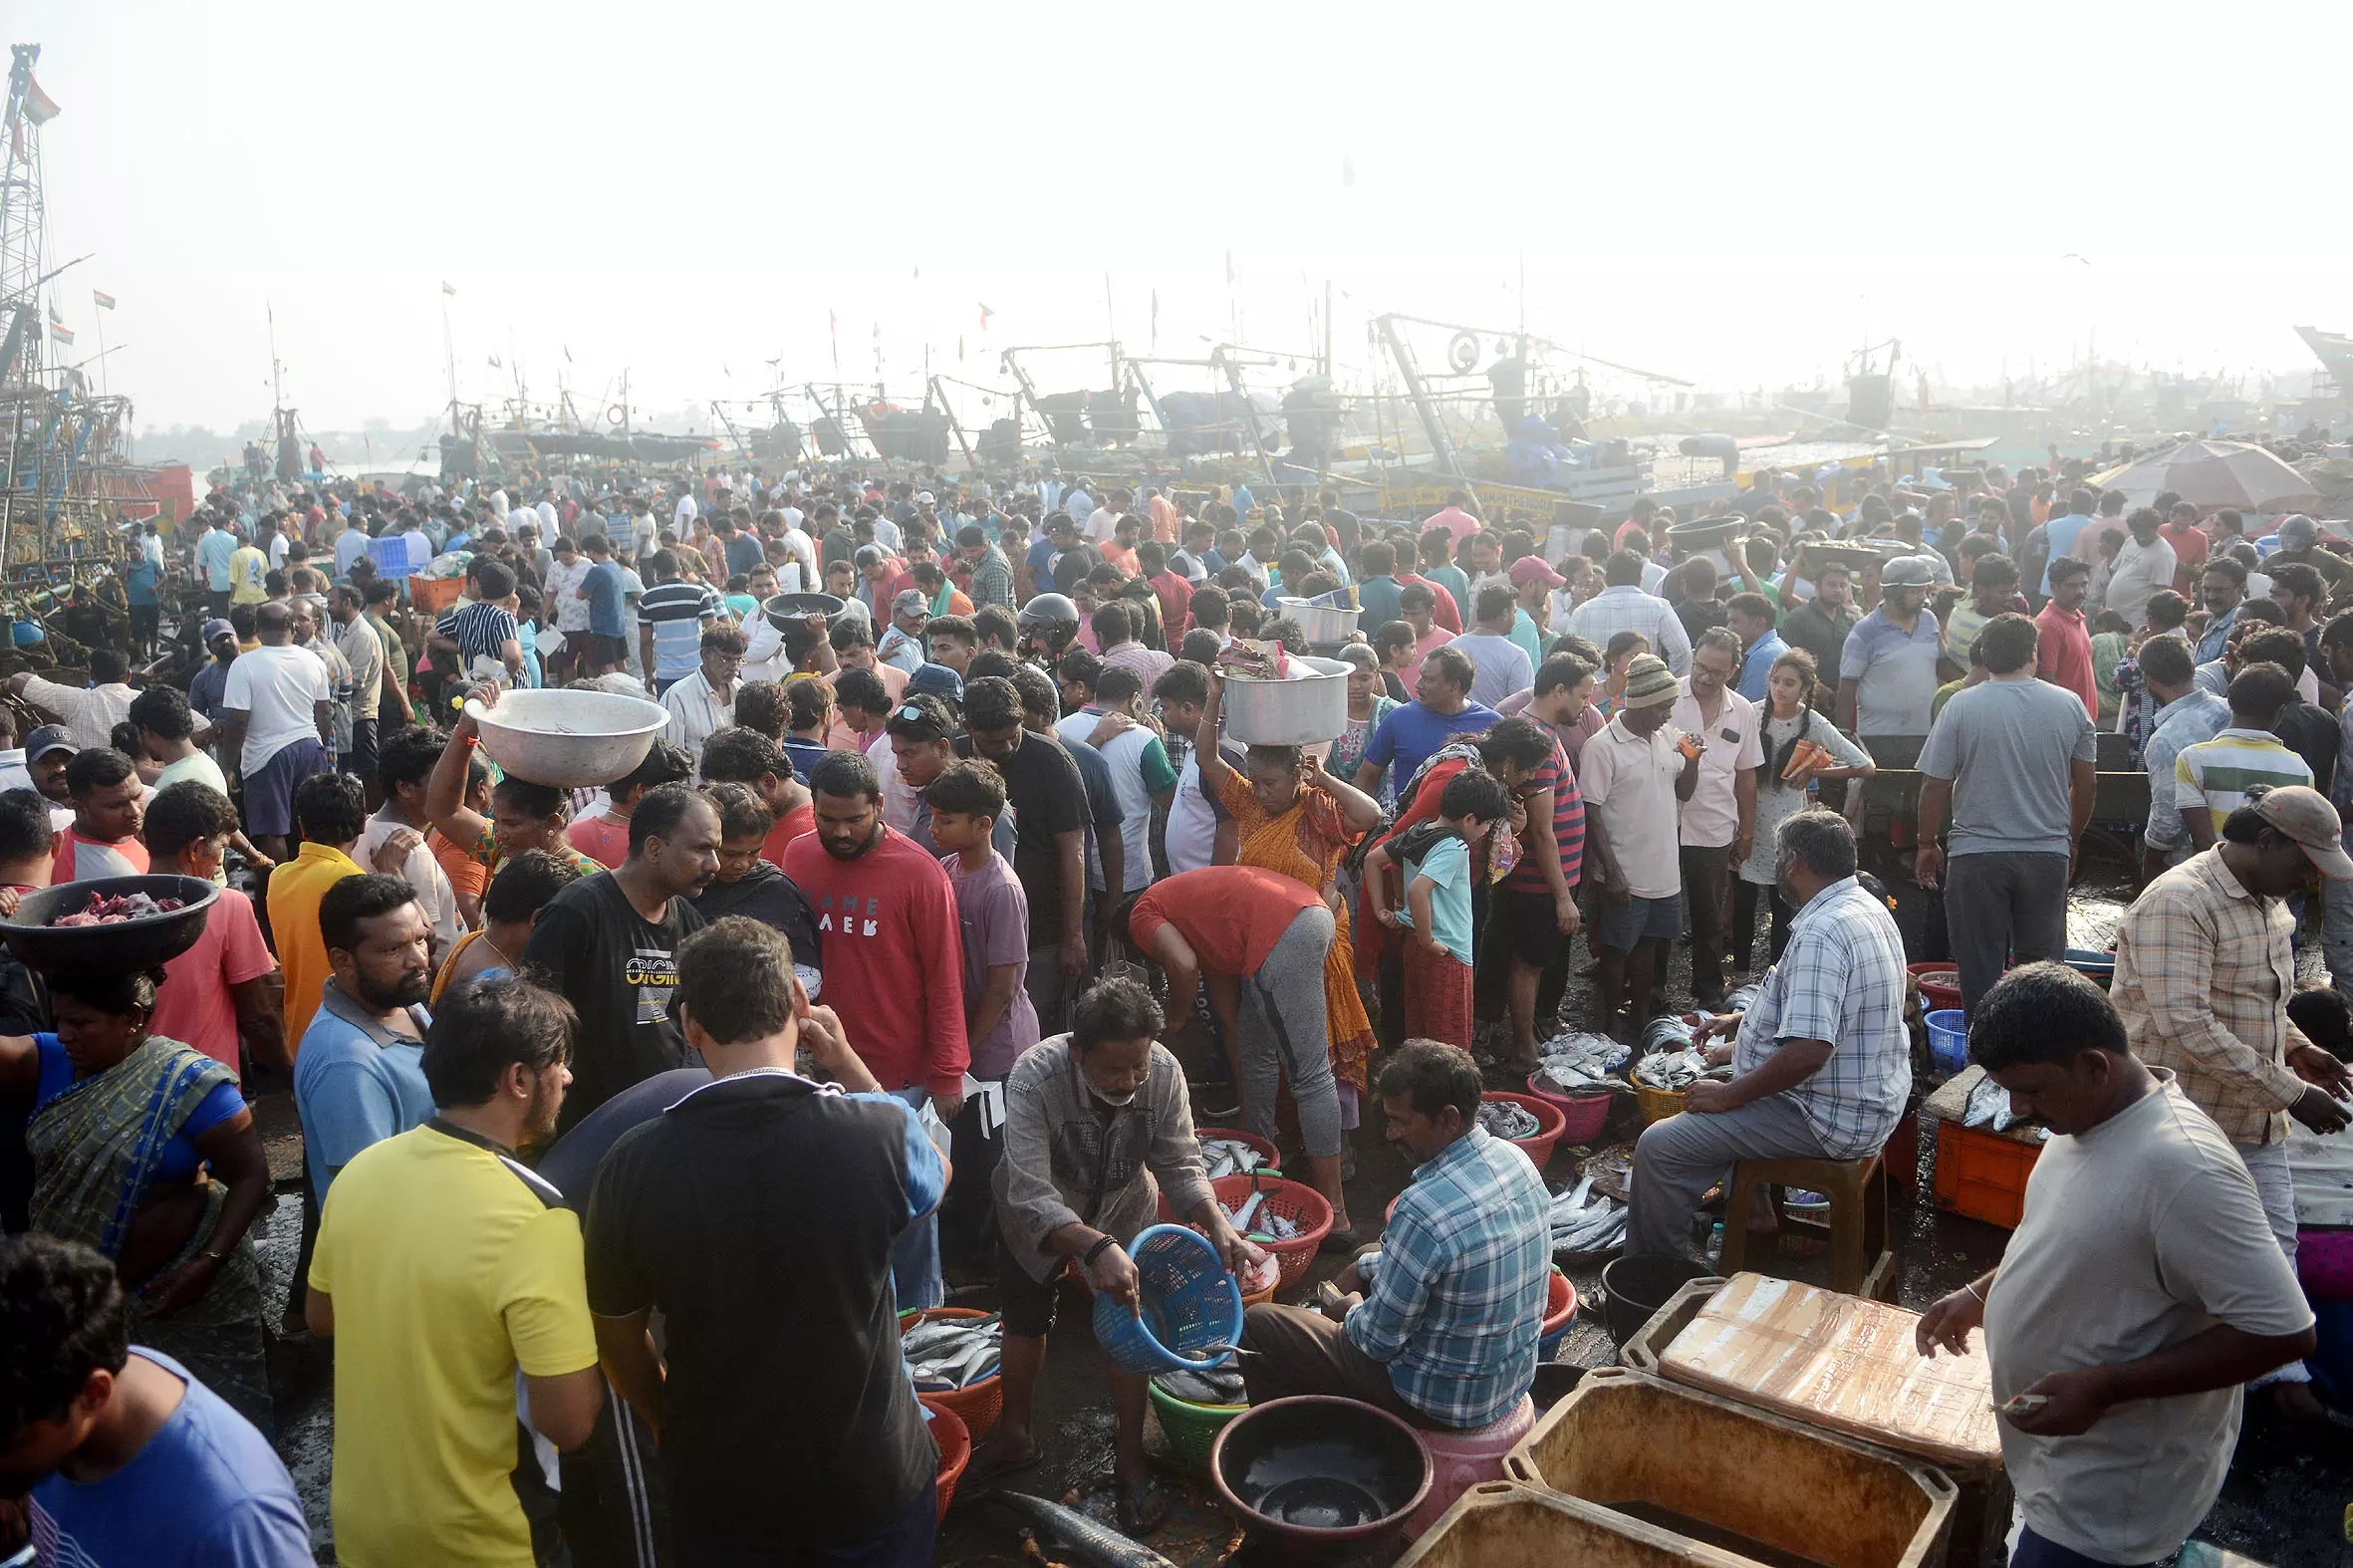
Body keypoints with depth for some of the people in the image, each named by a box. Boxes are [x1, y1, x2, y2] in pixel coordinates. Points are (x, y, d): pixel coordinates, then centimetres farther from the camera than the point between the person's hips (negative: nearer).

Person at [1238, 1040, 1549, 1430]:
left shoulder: (1424, 1209, -33)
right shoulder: (1515, 1159, -5)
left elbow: (1378, 1341, -21)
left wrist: (1353, 1310, 1)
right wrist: (1363, 1268, 15)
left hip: (1444, 1402, -8)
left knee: (1257, 1324, 3)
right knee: (1370, 1261, 30)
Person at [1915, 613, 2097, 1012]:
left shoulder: (1961, 706, -6)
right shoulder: (2069, 706, 2)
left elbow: (1934, 785, -6)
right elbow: (2085, 783, 10)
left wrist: (1927, 845, 6)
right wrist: (2071, 839, 24)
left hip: (1977, 857, -2)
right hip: (2049, 855, 3)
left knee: (1981, 968, 5)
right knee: (2044, 964, 13)